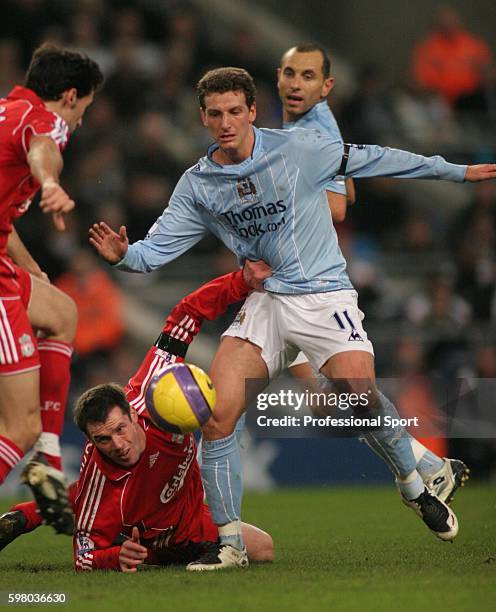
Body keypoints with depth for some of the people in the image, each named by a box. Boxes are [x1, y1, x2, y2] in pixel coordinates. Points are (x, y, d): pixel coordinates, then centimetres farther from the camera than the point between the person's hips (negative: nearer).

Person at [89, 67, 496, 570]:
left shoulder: (297, 148, -6)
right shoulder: (197, 186, 3)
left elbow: (372, 160, 2)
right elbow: (154, 250, 3)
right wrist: (122, 255, -20)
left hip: (324, 293, -3)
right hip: (265, 303, 3)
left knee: (362, 393, -26)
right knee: (216, 412, -14)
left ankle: (414, 485, 4)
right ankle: (229, 543, -2)